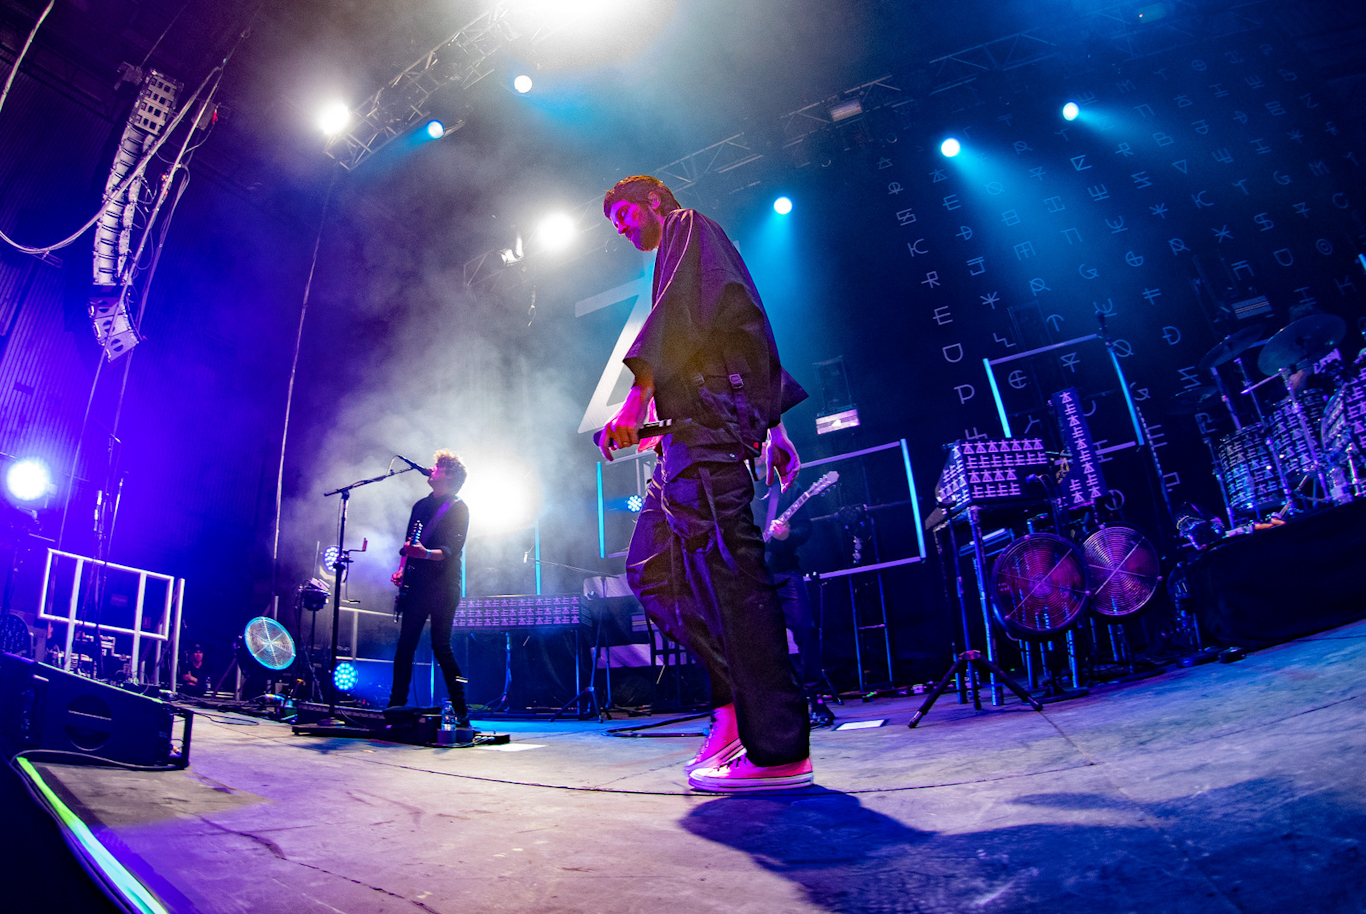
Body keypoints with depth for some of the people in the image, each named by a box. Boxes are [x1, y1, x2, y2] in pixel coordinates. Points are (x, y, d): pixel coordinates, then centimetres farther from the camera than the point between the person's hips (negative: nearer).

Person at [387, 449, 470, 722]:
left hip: (443, 587, -6)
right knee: (405, 643, 4)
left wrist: (426, 553, -31)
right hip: (417, 584, 6)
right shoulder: (421, 506, 19)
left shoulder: (458, 509, -2)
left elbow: (452, 549, -13)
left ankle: (461, 710, -1)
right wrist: (402, 569, 7)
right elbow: (409, 543, 22)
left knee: (441, 646, -7)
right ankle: (396, 703, 12)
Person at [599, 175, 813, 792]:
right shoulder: (678, 257, 37)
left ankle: (778, 748, -15)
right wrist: (774, 427, 27)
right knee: (650, 568, 5)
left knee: (724, 567, -17)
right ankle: (736, 699, 4)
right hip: (689, 429, 10)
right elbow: (755, 331, 33)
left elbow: (679, 312, -11)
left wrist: (638, 393, -22)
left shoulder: (688, 227, 10)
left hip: (707, 414, -10)